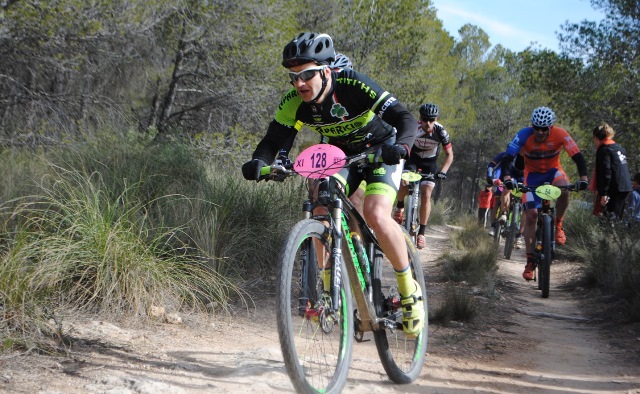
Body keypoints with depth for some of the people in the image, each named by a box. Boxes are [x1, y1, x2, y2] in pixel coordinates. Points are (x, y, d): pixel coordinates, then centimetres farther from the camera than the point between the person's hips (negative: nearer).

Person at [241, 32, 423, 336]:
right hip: (341, 155, 5)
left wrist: (401, 146, -54)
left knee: (376, 215, -27)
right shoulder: (294, 103, -18)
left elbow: (405, 118, -33)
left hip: (380, 150, -4)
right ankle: (329, 289, -10)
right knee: (320, 199, -24)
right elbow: (274, 140, -19)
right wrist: (259, 162, -42)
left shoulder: (353, 86, -30)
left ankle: (410, 290, -7)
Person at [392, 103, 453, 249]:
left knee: (426, 195, -16)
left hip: (430, 163, 0)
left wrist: (442, 172, -28)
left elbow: (449, 155, -14)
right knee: (405, 185, -26)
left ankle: (421, 232, -9)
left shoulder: (440, 131, -24)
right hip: (413, 159, 0)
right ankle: (400, 206, 8)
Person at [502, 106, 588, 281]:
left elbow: (578, 157, -26)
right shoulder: (524, 135, -26)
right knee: (531, 215, -11)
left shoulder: (560, 134, -25)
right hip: (532, 174, 0)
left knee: (564, 189, -35)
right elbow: (507, 158, -30)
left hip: (553, 170, 0)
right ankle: (530, 262, -1)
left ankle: (558, 225, -9)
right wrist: (507, 177, -47)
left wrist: (583, 178, -41)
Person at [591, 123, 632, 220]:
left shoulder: (604, 150, -9)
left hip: (614, 189, -9)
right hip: (625, 187, 9)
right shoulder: (619, 147, 18)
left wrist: (603, 194, -19)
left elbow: (605, 173, -18)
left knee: (611, 217, -11)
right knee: (617, 217, 14)